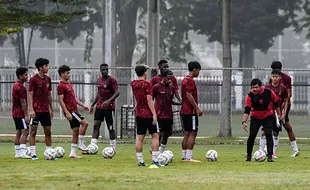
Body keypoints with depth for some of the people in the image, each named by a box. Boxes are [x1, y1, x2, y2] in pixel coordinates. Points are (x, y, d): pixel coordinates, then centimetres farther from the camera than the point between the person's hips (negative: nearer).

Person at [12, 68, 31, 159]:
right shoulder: (21, 87, -16)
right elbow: (23, 102, -19)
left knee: (18, 132, 11)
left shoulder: (15, 85, 15)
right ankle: (22, 152, -23)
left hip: (15, 113, 10)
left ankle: (17, 153, 12)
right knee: (25, 131, -14)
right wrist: (26, 115, -18)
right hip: (21, 113, -10)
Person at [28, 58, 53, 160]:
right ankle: (33, 153, -7)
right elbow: (30, 95, -9)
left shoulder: (48, 79, 10)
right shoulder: (33, 80, -8)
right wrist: (31, 109, -17)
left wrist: (51, 109, 16)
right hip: (36, 110, -6)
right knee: (33, 131, -6)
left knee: (48, 131, 7)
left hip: (45, 110, 6)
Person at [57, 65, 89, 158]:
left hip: (74, 110, 10)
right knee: (84, 123, -19)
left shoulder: (69, 84, 18)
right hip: (70, 111, -10)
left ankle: (73, 153, 9)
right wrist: (67, 112, -21)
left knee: (76, 131, 7)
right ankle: (81, 144, -11)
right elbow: (60, 100, -16)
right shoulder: (61, 86, -11)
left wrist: (82, 105, 18)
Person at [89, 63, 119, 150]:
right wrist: (92, 105, 20)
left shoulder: (111, 80, -10)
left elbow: (117, 93, -18)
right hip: (99, 106, 6)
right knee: (96, 126, -1)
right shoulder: (99, 80, 11)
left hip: (109, 107, -6)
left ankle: (113, 148, 8)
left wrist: (109, 101, -31)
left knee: (110, 128, -1)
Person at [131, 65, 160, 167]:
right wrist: (154, 114, -15)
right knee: (155, 136, 1)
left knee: (139, 137, 7)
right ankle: (154, 160, -6)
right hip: (148, 114, -6)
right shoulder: (147, 84, -12)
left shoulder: (133, 84, 7)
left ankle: (140, 161, 7)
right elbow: (149, 100, -16)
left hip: (139, 114, 6)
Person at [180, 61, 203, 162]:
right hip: (190, 111, -10)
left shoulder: (185, 80, 18)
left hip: (184, 111, 10)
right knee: (192, 133, -9)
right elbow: (189, 95, -20)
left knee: (187, 133, 12)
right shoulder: (190, 80, -13)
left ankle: (184, 156, 13)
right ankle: (188, 157, -13)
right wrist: (197, 108, -19)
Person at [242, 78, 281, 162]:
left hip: (268, 117, 0)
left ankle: (270, 156, -13)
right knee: (251, 136, -6)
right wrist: (244, 122, -35)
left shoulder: (268, 92, -17)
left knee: (269, 135, -13)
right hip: (255, 118, 0)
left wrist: (278, 114, 8)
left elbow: (275, 103, 0)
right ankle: (249, 155, 11)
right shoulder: (250, 96, -19)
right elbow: (247, 110, -23)